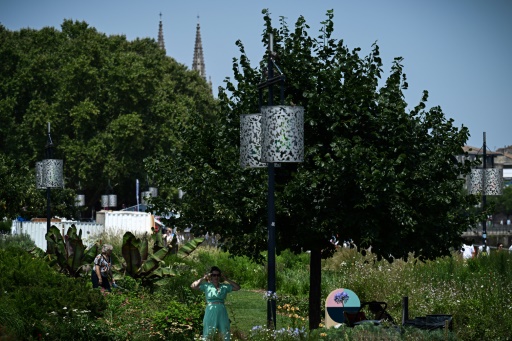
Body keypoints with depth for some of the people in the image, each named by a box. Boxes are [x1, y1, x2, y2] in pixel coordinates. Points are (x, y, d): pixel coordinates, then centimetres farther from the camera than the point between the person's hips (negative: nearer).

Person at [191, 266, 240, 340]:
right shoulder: (206, 286, 3)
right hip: (210, 311, -2)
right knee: (208, 334, 0)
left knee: (225, 334, 3)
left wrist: (226, 279, 1)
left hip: (222, 312, 2)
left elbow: (238, 287, 4)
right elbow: (193, 286, -6)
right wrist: (203, 278, -6)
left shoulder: (225, 286, 9)